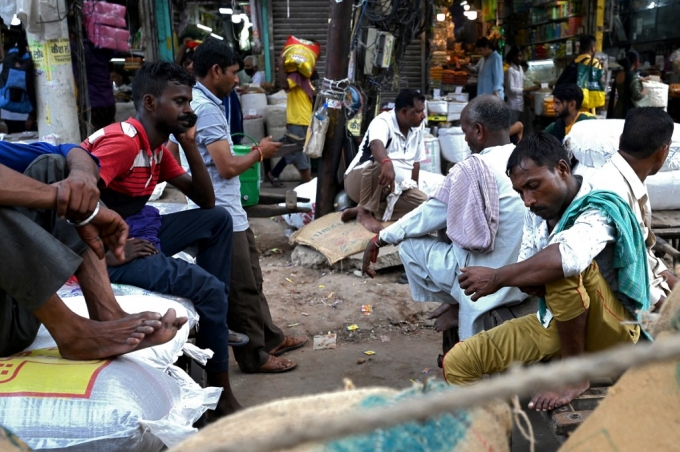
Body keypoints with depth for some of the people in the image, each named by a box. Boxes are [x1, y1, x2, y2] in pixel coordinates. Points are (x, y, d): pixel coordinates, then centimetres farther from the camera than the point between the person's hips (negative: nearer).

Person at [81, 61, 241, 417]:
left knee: (218, 219, 12)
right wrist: (111, 252, -24)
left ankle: (214, 322, 10)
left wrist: (190, 143, 2)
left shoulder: (157, 147, 10)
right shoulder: (123, 141, -19)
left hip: (138, 232, 10)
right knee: (209, 288, -15)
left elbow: (205, 201, 11)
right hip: (105, 247, -10)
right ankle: (220, 391, 3)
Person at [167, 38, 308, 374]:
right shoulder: (206, 109, -19)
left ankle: (270, 338, 32)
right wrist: (259, 153, -7)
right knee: (240, 289, 2)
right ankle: (254, 356, 15)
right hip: (221, 215, -10)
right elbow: (228, 167, -23)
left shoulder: (197, 104, 12)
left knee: (251, 279, 19)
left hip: (230, 211, 10)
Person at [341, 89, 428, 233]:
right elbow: (376, 144, -43)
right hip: (359, 181, -8)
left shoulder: (419, 127, 3)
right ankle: (365, 212, -20)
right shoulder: (383, 122, -20)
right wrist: (387, 163, -64)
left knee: (423, 202, -13)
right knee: (379, 164, -38)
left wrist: (413, 188, 6)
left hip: (393, 188, 8)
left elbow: (416, 161, 11)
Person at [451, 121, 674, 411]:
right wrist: (533, 282, -22)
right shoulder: (538, 212, -3)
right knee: (458, 363, -10)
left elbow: (569, 257, -45)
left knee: (565, 266, -35)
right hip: (556, 321, 6)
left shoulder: (600, 207, -23)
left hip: (610, 331, -5)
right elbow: (529, 275, 3)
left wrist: (497, 277, -34)